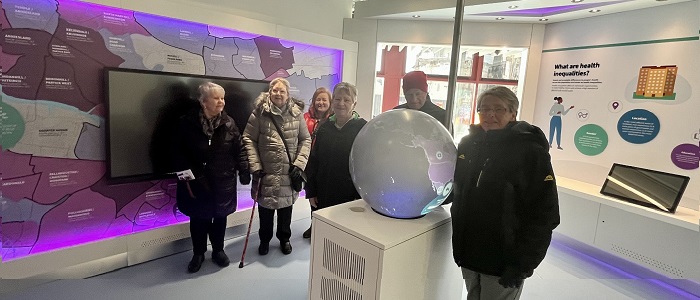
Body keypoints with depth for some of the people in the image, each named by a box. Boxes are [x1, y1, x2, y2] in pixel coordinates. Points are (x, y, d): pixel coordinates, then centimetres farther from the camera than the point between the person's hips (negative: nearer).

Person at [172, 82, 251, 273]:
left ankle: (218, 250, 35)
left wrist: (244, 170, -4)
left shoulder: (228, 123, -4)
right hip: (197, 182, -1)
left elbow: (239, 150, 0)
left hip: (223, 182, 1)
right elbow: (178, 153, -5)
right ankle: (198, 254, 34)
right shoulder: (187, 123, -9)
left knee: (220, 217, 14)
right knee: (198, 218, 12)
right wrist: (187, 176, -9)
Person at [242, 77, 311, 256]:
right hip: (266, 171, -1)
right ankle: (264, 240, 36)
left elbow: (306, 140, 3)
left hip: (289, 172, 1)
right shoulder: (259, 113, -6)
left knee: (286, 208, 15)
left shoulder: (297, 113, -2)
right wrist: (255, 166, -11)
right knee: (265, 208, 12)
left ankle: (284, 238, 38)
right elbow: (248, 139, -5)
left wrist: (300, 163, -8)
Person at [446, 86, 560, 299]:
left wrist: (522, 263, -16)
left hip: (502, 261, -5)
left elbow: (544, 215, -15)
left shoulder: (531, 152, -14)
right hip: (468, 252, 5)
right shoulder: (468, 144, 2)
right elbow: (454, 187, 15)